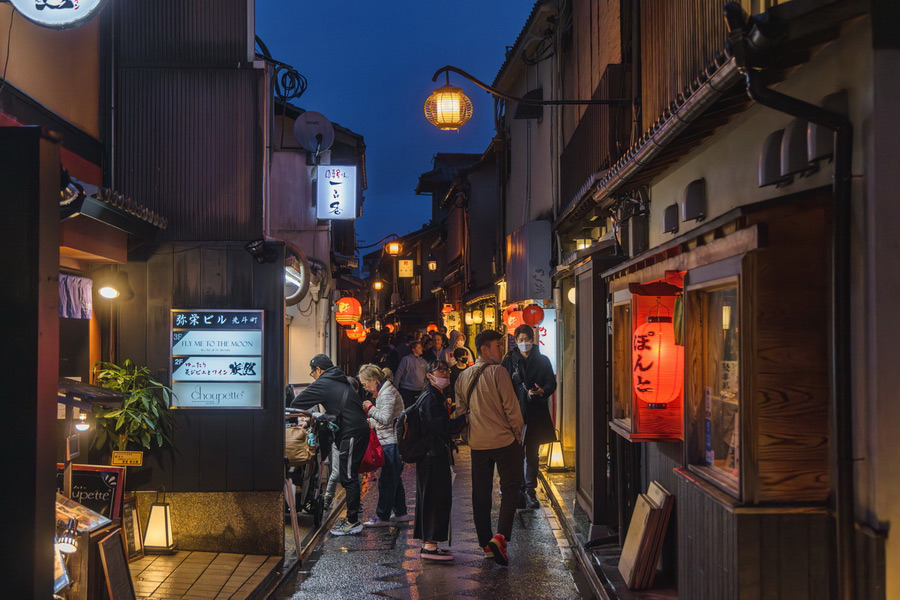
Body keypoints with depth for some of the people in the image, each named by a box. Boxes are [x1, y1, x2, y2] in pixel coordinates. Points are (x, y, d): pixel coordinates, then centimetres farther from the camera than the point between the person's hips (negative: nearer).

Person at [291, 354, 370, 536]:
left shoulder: (323, 384, -6)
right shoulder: (341, 381, 21)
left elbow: (296, 404, -2)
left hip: (352, 433, -9)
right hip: (360, 428, 9)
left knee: (348, 477, -6)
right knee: (348, 475, 14)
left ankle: (353, 522, -4)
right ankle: (352, 516, 19)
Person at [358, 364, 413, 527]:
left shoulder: (388, 392, -16)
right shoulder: (382, 391, 16)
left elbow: (386, 418, -23)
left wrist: (370, 408, -12)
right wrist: (370, 422, 13)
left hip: (392, 443, -11)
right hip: (389, 442, 11)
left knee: (386, 480, -4)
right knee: (394, 479, 16)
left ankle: (382, 516, 2)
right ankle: (401, 513, 23)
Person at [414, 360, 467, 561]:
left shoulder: (436, 396, 17)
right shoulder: (431, 398, -15)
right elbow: (443, 428, -21)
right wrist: (465, 418, -18)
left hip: (431, 455, 11)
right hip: (434, 456, -11)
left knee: (430, 498, 13)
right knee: (436, 498, -7)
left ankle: (428, 543, 20)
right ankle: (430, 546, -4)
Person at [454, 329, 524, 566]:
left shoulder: (463, 376, 7)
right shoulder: (498, 372, -12)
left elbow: (460, 410, 13)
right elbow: (511, 406, -12)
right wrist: (518, 433, 0)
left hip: (478, 442, 6)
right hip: (504, 440, -5)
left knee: (481, 493, 12)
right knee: (510, 489, 3)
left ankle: (485, 542, 17)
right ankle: (500, 536, -12)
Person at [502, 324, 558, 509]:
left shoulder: (542, 361, 7)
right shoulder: (509, 361, 4)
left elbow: (552, 383, 6)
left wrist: (542, 391, -16)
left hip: (536, 413, 1)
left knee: (532, 453, 6)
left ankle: (530, 489, 13)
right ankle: (519, 489, 10)